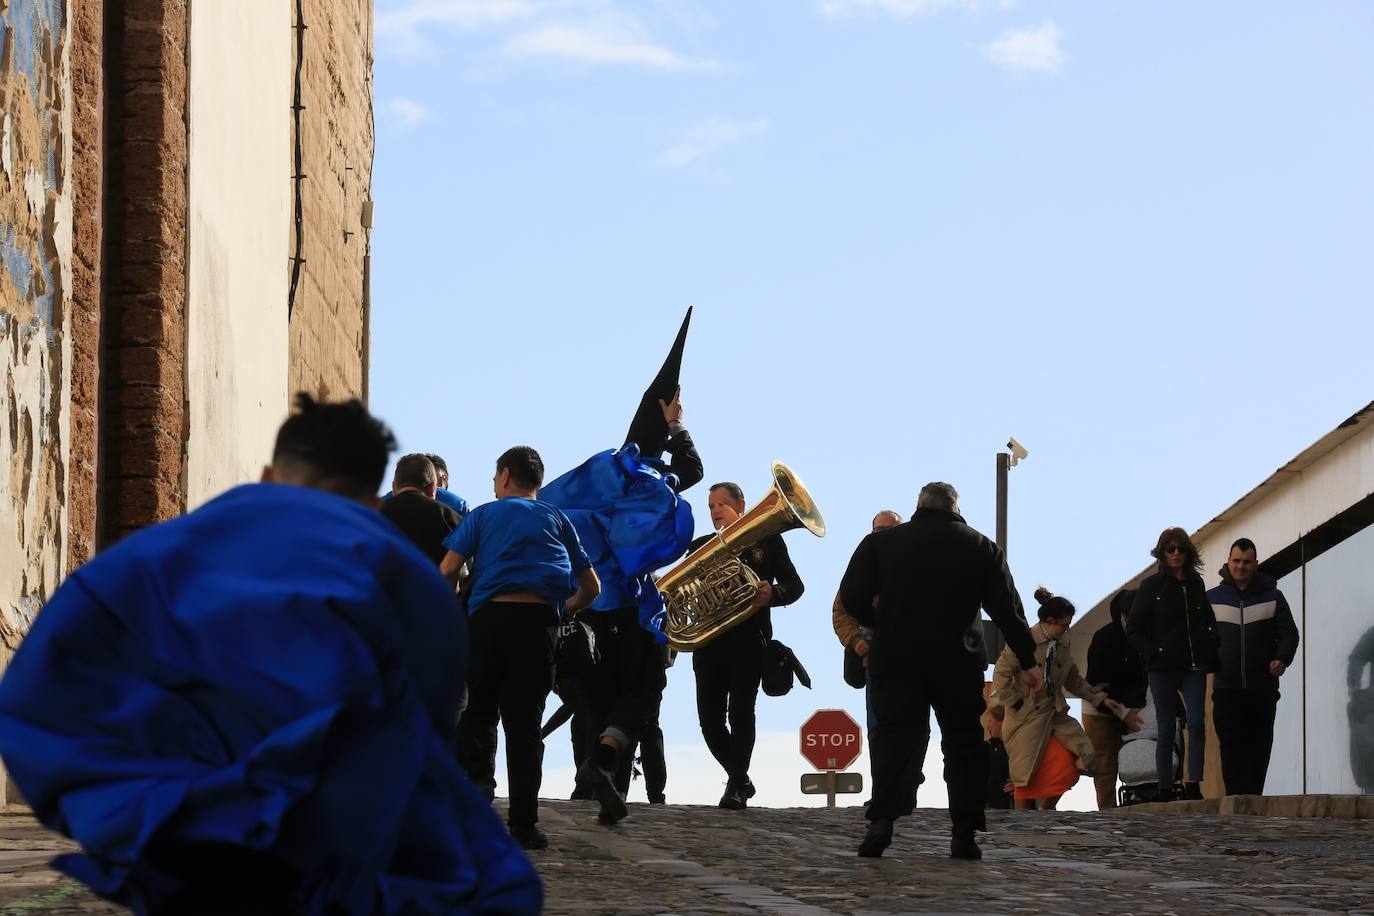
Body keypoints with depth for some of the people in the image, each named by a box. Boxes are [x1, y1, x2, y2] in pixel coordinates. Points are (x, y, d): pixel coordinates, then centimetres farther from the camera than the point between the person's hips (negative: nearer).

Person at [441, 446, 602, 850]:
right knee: (524, 720, 2)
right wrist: (563, 613, 34)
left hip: (489, 615, -1)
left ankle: (477, 774, -11)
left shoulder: (484, 514, 14)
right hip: (538, 620, 1)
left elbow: (448, 569, 1)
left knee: (480, 709, 15)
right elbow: (591, 586, 20)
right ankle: (523, 823, -1)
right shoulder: (557, 520, 21)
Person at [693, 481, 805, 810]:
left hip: (749, 643, -3)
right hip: (709, 644, 3)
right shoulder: (700, 546, 16)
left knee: (740, 713, -13)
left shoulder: (766, 540, 8)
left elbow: (794, 585, 5)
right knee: (710, 719, 0)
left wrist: (772, 594, -17)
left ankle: (736, 786, -7)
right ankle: (740, 779, 19)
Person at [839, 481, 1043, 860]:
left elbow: (852, 598, -1)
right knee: (963, 743, 10)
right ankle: (964, 834, 4)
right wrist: (1028, 661, 6)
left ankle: (882, 818, -22)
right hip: (958, 664, 1)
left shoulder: (881, 542, 5)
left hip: (896, 659, 0)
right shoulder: (981, 548, 7)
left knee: (892, 738, -3)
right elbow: (1007, 609, 3)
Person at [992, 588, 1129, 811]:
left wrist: (1100, 698, 14)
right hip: (1026, 716, -6)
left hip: (1054, 714, 6)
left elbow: (1074, 680, 19)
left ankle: (1046, 810, 10)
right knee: (1027, 769, -6)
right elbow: (1001, 673, -10)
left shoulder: (1063, 644, 9)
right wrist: (1015, 704, -13)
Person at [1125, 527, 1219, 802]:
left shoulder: (1196, 585, 12)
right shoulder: (1152, 586, 3)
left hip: (1193, 668, 2)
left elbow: (1209, 624, 23)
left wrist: (1208, 651, 7)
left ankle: (1193, 784, -12)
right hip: (1163, 669, -2)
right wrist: (1153, 653, -7)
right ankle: (1165, 790, 4)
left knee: (1197, 722, -13)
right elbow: (1133, 629, 3)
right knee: (1166, 729, -1)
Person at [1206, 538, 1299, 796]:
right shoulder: (1212, 598, 10)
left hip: (1263, 687, 0)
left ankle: (1253, 797, 7)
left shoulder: (1272, 597, 9)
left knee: (1259, 746, 2)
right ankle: (1236, 797, -9)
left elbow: (1289, 632, 8)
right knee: (1231, 746, -8)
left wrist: (1282, 659, -10)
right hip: (1226, 688, 0)